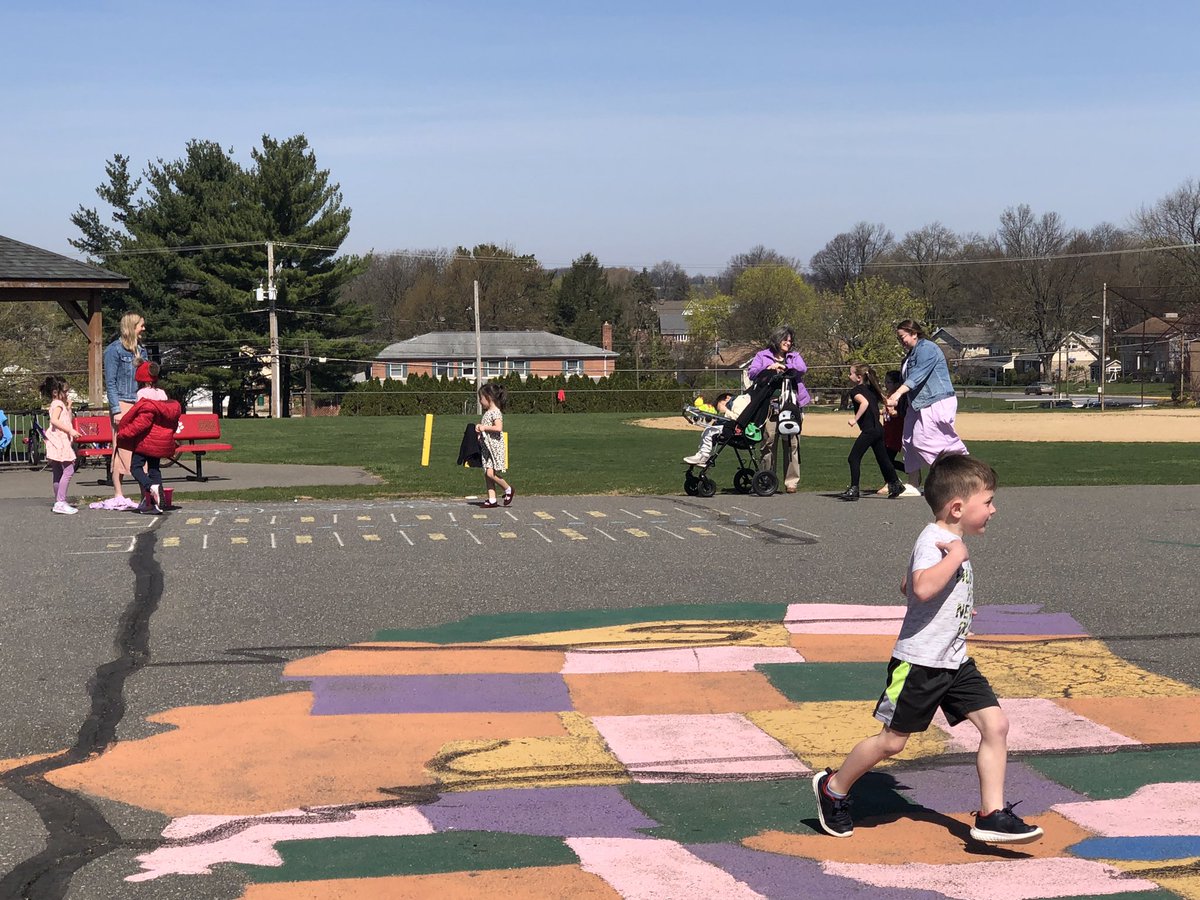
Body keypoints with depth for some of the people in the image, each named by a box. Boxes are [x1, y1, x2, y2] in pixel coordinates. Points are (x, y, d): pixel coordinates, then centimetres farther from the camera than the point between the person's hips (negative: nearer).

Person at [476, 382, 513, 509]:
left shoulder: (495, 412, -14)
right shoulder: (487, 412, 15)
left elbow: (498, 428, -28)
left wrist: (484, 427, -20)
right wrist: (480, 428, 7)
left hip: (495, 446, -9)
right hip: (486, 447, 9)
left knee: (490, 473, -14)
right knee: (487, 474, 5)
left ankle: (508, 489, 7)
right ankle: (492, 500, 7)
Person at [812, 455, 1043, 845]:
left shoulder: (953, 542, 12)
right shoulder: (933, 540, -18)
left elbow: (906, 586, 24)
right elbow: (922, 587, -39)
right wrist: (957, 555, -29)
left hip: (955, 662, 9)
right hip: (919, 662, -9)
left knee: (995, 724, -4)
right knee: (892, 740, 2)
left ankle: (992, 814, 1)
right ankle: (833, 788, 23)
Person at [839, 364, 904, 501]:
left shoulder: (856, 391, -10)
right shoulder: (871, 389, 14)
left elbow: (865, 402, -28)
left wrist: (855, 419, -26)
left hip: (868, 430, -9)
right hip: (878, 428, 9)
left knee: (853, 458, -6)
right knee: (882, 458, 17)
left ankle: (854, 489, -10)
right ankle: (895, 485, 23)